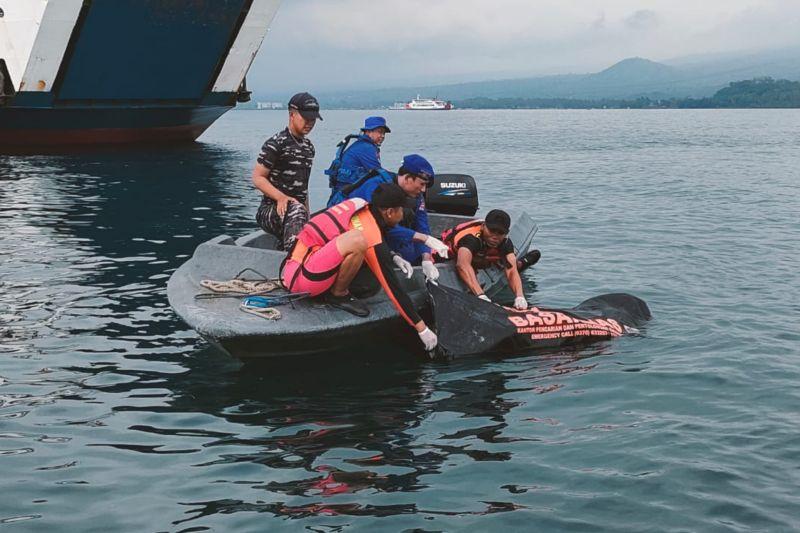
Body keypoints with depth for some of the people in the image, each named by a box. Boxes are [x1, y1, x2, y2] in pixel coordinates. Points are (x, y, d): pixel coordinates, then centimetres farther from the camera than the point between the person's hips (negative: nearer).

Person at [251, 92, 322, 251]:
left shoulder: (308, 147, 18)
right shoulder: (276, 143, -7)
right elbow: (257, 178, -11)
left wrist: (307, 217, 21)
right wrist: (281, 198, -25)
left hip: (295, 213, 8)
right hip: (271, 210, -8)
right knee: (296, 210, -38)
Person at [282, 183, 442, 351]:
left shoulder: (359, 206, 4)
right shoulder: (370, 233, -17)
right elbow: (392, 286, -14)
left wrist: (393, 257, 9)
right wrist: (422, 328, -9)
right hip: (299, 277, -9)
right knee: (357, 241, -28)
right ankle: (338, 295, -6)